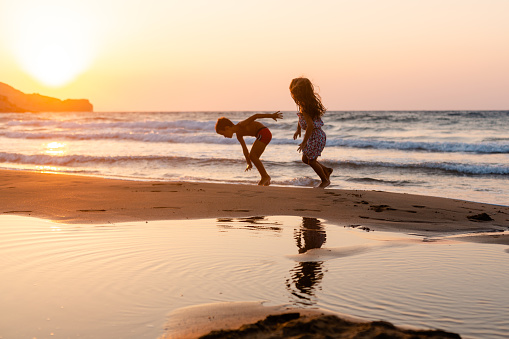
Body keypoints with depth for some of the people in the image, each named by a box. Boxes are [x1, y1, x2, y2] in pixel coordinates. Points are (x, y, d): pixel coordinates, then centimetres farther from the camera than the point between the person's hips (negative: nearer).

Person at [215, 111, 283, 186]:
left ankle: (265, 176, -9)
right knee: (253, 157, 8)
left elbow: (255, 116, -16)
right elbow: (245, 149, 18)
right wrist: (249, 163, 21)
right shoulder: (239, 135, 11)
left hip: (264, 132, -9)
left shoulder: (241, 125, -15)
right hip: (262, 135, 9)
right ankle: (266, 181, 10)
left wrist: (271, 115, -17)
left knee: (252, 156, -14)